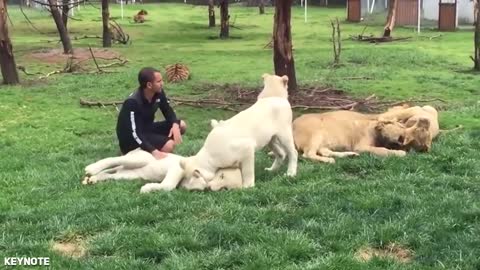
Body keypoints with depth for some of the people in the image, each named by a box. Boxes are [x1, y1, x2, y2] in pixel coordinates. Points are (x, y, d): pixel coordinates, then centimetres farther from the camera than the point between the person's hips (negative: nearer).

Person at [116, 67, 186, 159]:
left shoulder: (158, 93, -8)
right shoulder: (132, 103, -31)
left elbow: (168, 111, 6)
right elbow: (134, 134, -33)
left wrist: (175, 125, -18)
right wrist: (154, 152, -45)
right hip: (130, 140, -9)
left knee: (181, 125, -1)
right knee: (169, 145, -27)